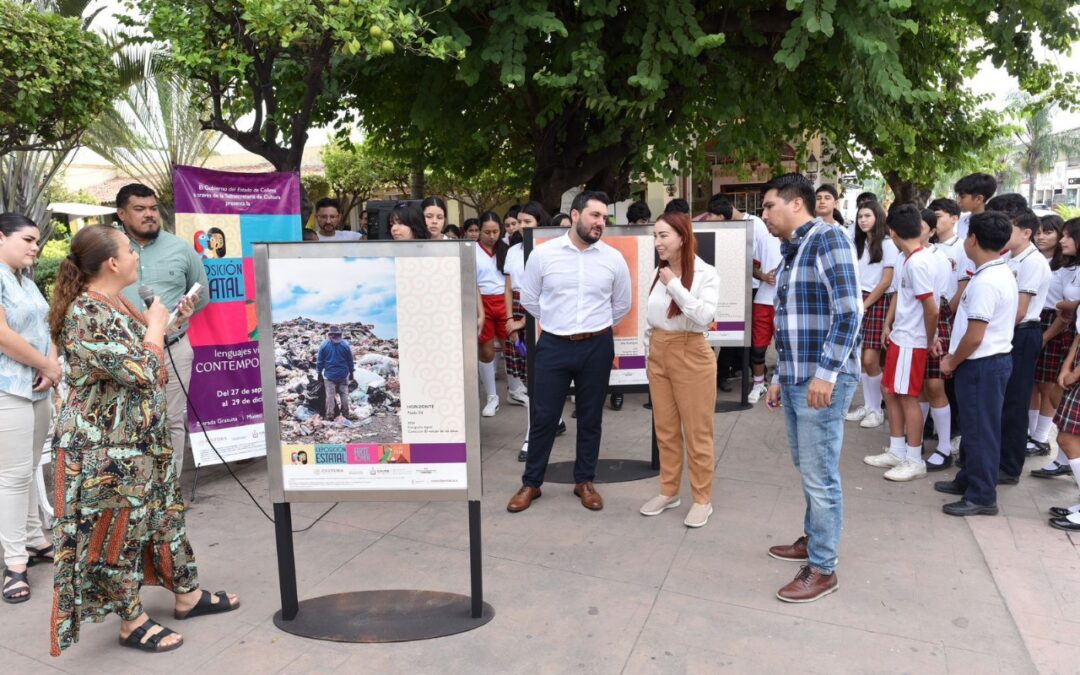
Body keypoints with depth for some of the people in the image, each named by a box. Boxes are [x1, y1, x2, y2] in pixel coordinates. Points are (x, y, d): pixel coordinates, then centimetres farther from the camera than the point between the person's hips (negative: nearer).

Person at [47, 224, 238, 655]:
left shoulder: (118, 303, 8)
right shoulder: (85, 315, -23)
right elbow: (139, 371, -25)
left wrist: (162, 323, 11)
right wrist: (155, 325, -13)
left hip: (142, 435, 10)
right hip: (107, 445, -10)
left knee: (166, 510, 18)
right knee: (117, 529, 6)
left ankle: (188, 596, 32)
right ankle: (132, 621, 22)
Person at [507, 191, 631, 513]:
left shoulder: (613, 258, -1)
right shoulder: (542, 254, -5)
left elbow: (622, 305, 12)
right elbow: (529, 299, 6)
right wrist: (559, 323, 10)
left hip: (597, 347, 1)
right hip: (553, 346, -1)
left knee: (590, 418, 12)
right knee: (543, 417, 6)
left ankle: (584, 481, 29)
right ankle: (531, 483, 23)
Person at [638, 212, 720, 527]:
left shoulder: (706, 273, -11)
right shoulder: (659, 272, 5)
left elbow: (705, 316, -23)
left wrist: (675, 285, -20)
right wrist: (650, 347, 12)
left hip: (690, 356, -6)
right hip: (658, 355, 6)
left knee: (697, 432, 4)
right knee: (665, 429, 14)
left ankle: (702, 499, 19)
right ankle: (668, 492, 29)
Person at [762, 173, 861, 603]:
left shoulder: (828, 239, -10)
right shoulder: (791, 253, 17)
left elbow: (849, 311, -18)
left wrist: (826, 373, -21)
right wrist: (780, 377, 21)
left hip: (822, 381, -9)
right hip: (796, 381, 9)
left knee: (820, 477, -1)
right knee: (807, 470, 19)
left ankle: (823, 569, 11)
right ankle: (813, 539, 36)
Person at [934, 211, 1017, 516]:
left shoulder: (985, 281, -22)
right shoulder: (1003, 274, 10)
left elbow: (975, 336, -23)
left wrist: (952, 363, -8)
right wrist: (955, 356, 16)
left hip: (982, 364, -10)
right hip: (991, 360, 10)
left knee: (981, 430, -1)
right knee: (974, 426, 19)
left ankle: (982, 496, 9)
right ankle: (968, 479, 32)